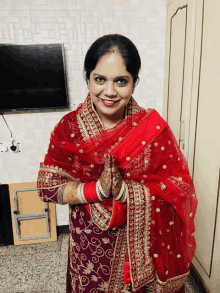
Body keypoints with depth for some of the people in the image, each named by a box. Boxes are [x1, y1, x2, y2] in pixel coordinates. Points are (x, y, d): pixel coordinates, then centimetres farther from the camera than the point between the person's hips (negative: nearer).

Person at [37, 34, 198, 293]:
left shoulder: (154, 128, -15)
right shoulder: (68, 127, -13)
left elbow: (179, 191, -14)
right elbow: (47, 186, -11)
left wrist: (123, 190, -28)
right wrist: (97, 189, -26)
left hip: (139, 246, 0)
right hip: (87, 246, 1)